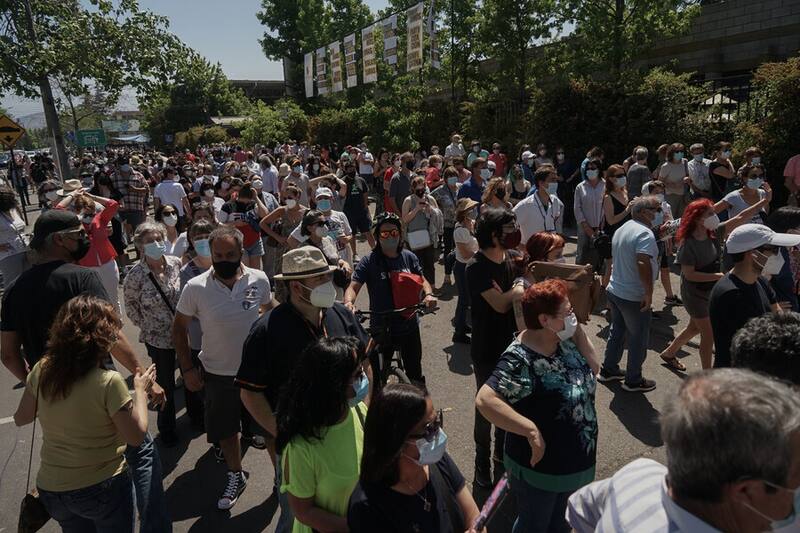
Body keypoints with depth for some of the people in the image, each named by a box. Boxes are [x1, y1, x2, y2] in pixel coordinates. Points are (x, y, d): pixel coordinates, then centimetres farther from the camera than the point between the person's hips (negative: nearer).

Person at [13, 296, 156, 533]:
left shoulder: (41, 370, -10)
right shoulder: (108, 382, -25)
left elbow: (21, 418, 7)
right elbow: (136, 436, -16)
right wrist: (140, 389, -7)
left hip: (51, 490, 5)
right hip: (102, 488, -4)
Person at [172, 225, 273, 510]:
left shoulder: (259, 280, -13)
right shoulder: (195, 288, -16)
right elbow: (179, 327, -2)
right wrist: (187, 369, -4)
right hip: (217, 374, 0)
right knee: (225, 430, 19)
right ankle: (236, 477, 45)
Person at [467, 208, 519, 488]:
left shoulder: (508, 260, 1)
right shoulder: (477, 267, -20)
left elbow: (515, 299, 9)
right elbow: (500, 304, -28)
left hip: (510, 345, 6)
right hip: (487, 351, -6)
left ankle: (502, 460, 39)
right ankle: (482, 465, 29)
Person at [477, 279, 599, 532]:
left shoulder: (564, 342, -7)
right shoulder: (521, 360, -32)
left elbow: (593, 368, 5)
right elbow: (485, 399, -39)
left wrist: (578, 329, -8)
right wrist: (531, 430, -38)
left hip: (574, 460, 7)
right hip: (540, 466, -7)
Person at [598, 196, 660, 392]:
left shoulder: (621, 229, 10)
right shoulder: (644, 233, -20)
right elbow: (643, 263, -33)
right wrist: (649, 292, -27)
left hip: (614, 290, 9)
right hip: (634, 297, -9)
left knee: (617, 331, 22)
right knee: (638, 338, 7)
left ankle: (608, 370, 34)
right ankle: (634, 381, 20)